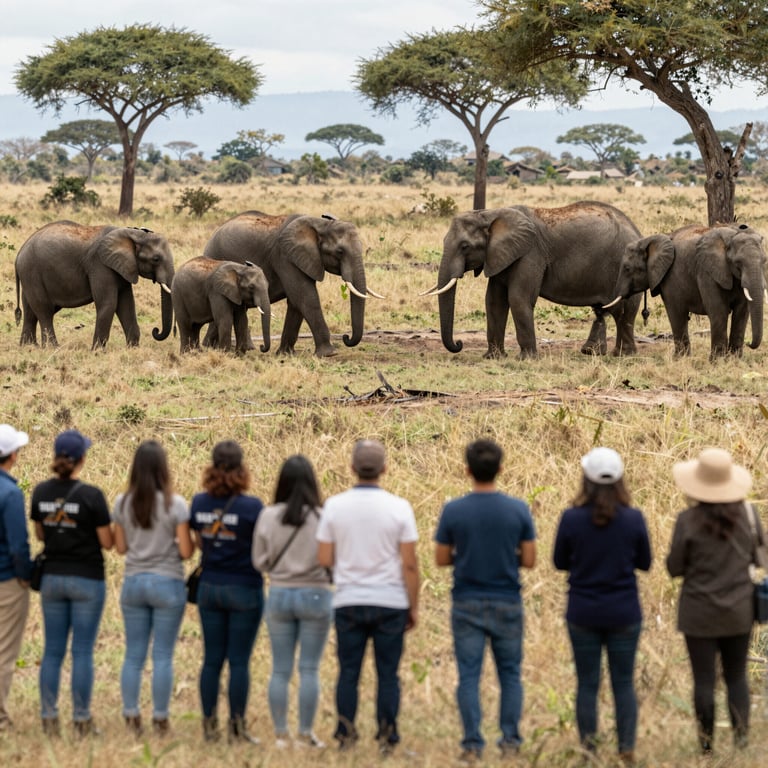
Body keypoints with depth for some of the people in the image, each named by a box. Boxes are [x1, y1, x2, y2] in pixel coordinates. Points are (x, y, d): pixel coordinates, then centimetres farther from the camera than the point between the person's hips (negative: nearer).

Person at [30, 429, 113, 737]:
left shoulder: (41, 492, -1)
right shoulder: (91, 495, -15)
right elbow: (107, 542, -10)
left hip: (52, 578, 4)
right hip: (87, 580, -4)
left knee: (53, 651, 10)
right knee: (83, 651, 2)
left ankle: (49, 719, 11)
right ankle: (82, 720, 6)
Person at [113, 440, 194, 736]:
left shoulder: (122, 503, 0)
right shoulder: (175, 504, -11)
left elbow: (120, 547, 6)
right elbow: (186, 551, -10)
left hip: (133, 582, 3)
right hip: (167, 584, -3)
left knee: (133, 655, 9)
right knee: (163, 656, 2)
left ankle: (131, 717, 10)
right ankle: (159, 718, 5)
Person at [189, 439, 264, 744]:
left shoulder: (199, 503, -1)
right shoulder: (251, 506, -14)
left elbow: (200, 543, 10)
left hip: (209, 589, 4)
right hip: (244, 590, -4)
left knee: (212, 659, 9)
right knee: (239, 661, 1)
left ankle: (209, 725, 12)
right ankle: (237, 727, 4)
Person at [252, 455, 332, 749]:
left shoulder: (268, 516, -4)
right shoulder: (321, 518, -11)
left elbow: (259, 561, 1)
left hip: (279, 595, 2)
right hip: (314, 595, -2)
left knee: (280, 670, 8)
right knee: (309, 669, 4)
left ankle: (281, 734, 10)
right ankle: (305, 735, 5)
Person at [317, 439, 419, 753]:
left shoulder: (334, 506, -3)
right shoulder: (399, 507, -7)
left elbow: (324, 559, -1)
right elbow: (409, 564, -6)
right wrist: (414, 607, 3)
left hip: (348, 603, 1)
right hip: (390, 602, -1)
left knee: (348, 672, 8)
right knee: (387, 674, 5)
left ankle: (345, 735, 8)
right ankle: (387, 737, 4)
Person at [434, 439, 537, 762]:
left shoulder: (453, 511, -8)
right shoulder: (518, 510, -7)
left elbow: (441, 559, -1)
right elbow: (529, 560, -3)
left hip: (467, 605, -1)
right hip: (507, 604, 1)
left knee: (469, 676, 4)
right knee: (510, 674, 12)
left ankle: (472, 745, 3)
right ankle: (510, 741, 10)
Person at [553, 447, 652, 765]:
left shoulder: (571, 518, -12)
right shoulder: (634, 519, -10)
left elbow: (560, 562, 1)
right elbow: (644, 563, 3)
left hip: (583, 614, 0)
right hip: (624, 614, 0)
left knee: (587, 683, 9)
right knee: (624, 683, 9)